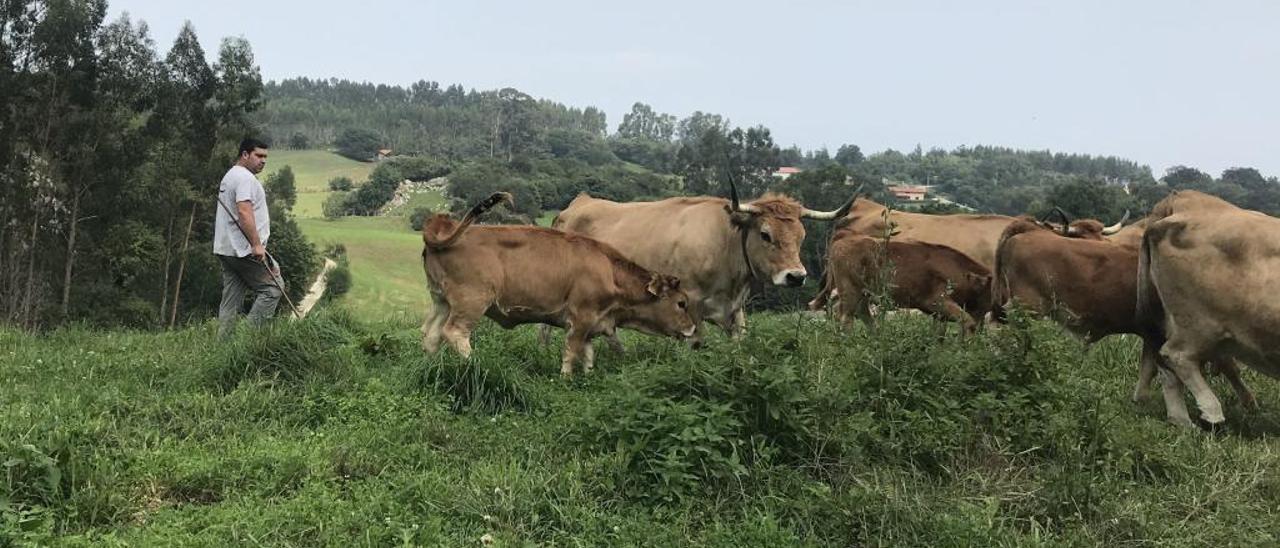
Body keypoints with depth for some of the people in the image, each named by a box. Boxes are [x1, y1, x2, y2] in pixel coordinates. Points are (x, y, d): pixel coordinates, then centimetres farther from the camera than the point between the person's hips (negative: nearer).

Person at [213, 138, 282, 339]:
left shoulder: (230, 176, 23)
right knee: (272, 287, -5)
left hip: (226, 249, 11)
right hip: (245, 251, -11)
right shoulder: (245, 177, -12)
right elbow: (244, 212, -25)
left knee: (231, 300, 11)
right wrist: (257, 245, -28)